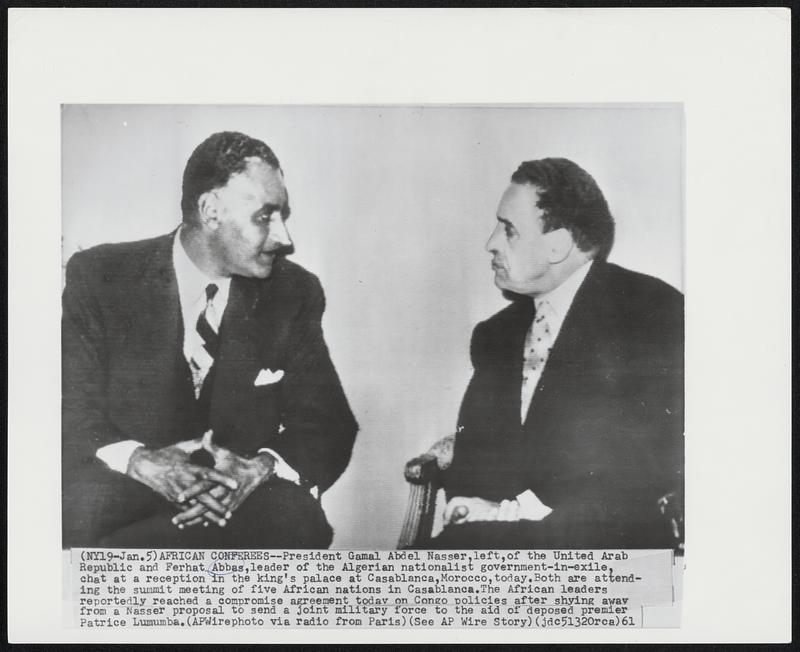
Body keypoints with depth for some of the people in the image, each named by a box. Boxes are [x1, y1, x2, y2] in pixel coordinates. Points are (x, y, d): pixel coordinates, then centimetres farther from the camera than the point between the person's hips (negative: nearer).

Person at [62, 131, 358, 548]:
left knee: (294, 518, -32)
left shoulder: (294, 293, 3)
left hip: (239, 485, 3)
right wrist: (140, 460, -26)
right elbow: (72, 415, -5)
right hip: (130, 485, -2)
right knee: (80, 510, -36)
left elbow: (328, 428, 1)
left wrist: (260, 467, -22)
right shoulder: (98, 276, -2)